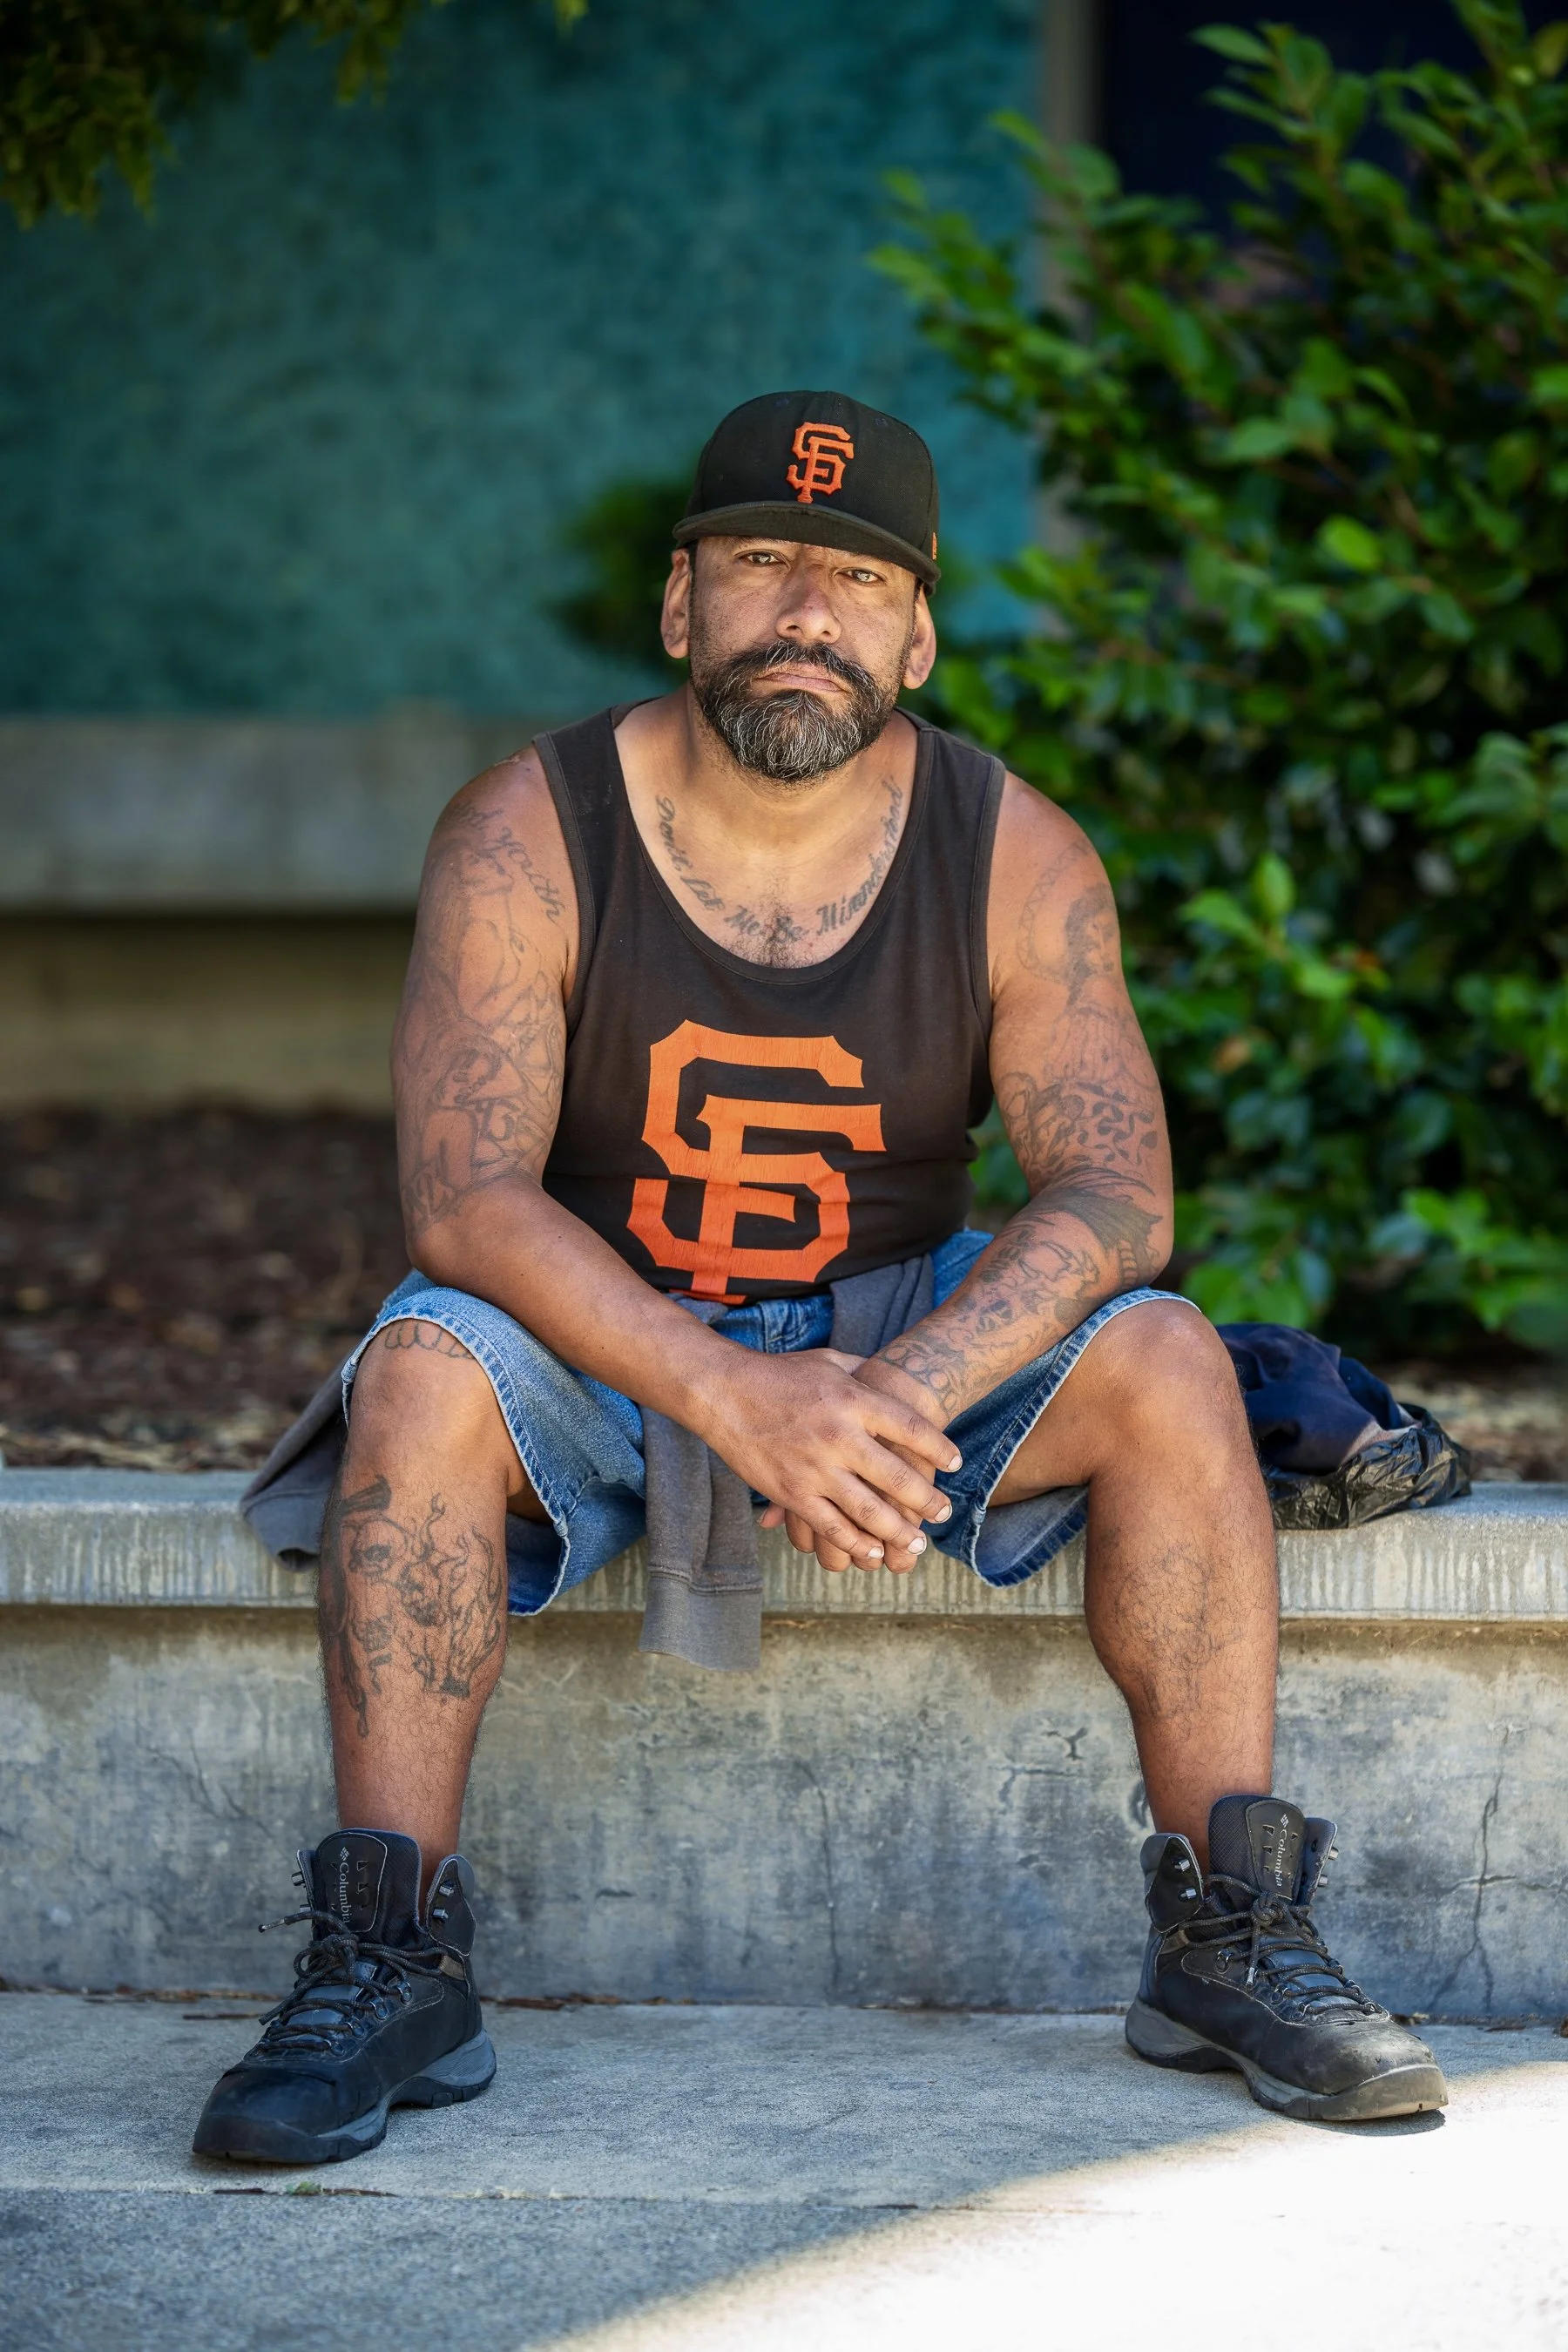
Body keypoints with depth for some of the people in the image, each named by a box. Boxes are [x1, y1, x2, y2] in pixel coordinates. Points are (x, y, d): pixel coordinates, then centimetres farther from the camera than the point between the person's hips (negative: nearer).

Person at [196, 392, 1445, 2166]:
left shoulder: (1016, 859, -9)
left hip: (905, 1334, 2)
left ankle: (1229, 1941, -15)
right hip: (600, 1343, -1)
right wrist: (729, 1395, -39)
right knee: (424, 1371, -33)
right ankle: (387, 1967, -28)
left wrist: (902, 1394, -37)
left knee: (1163, 1364, -24)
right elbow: (464, 1198, -24)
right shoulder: (524, 839, -15)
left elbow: (1113, 1197, -17)